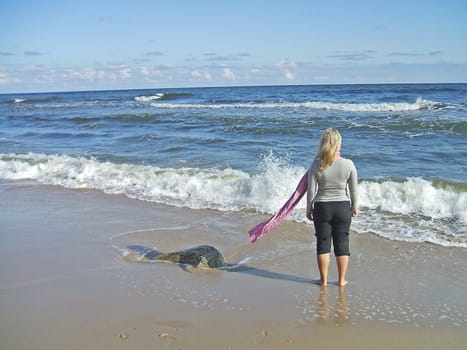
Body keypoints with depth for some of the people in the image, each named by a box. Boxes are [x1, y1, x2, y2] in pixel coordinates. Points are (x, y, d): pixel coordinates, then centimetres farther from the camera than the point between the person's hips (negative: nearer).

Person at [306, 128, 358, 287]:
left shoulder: (316, 165, -12)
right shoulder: (348, 164, -9)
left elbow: (311, 190, -6)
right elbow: (353, 189, -1)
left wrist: (309, 208, 7)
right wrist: (355, 207, 14)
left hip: (322, 208, -1)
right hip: (343, 207, 1)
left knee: (323, 243, 10)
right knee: (342, 243, 11)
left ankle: (324, 279, 18)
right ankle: (342, 280, 19)